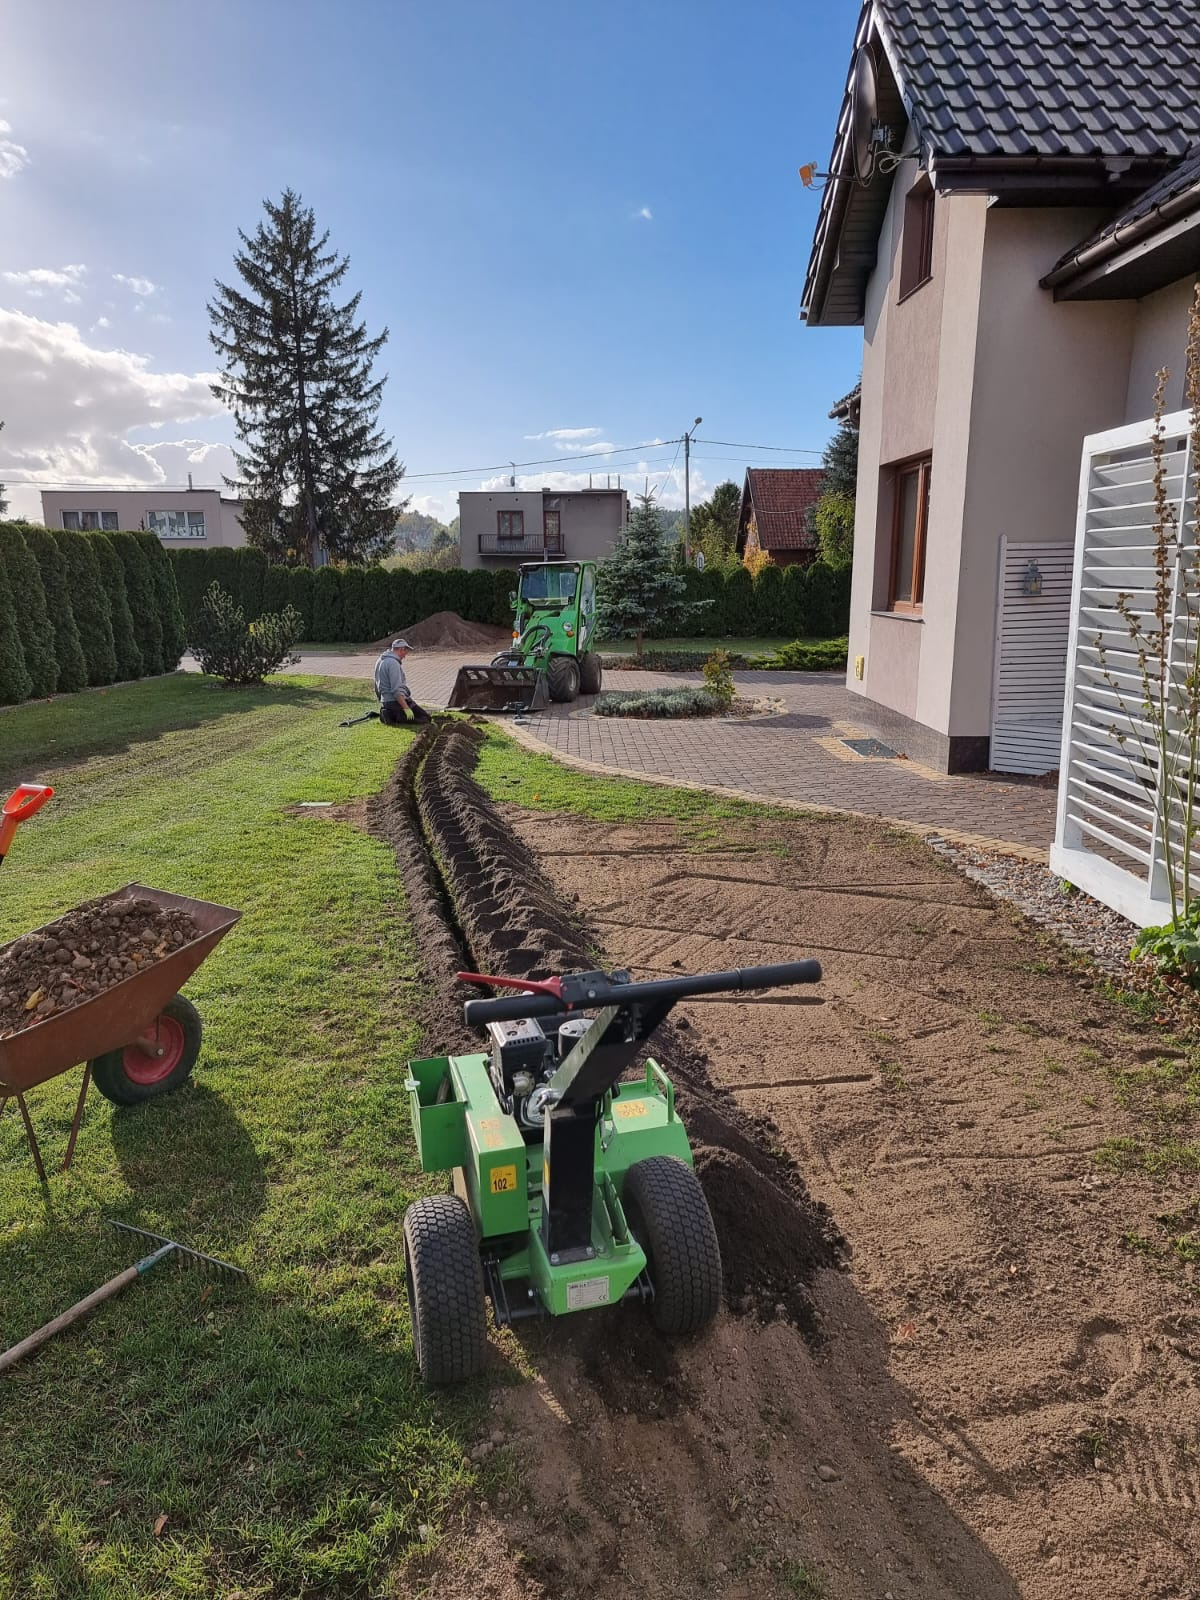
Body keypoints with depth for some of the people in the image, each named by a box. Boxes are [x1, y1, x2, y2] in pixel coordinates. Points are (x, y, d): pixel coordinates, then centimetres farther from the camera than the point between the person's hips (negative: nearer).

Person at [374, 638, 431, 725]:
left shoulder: (380, 660, 15)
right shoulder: (393, 663, -17)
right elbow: (396, 690, -24)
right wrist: (406, 708, -26)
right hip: (397, 702, -10)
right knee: (427, 718, -9)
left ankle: (392, 716, 4)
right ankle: (399, 717, -15)